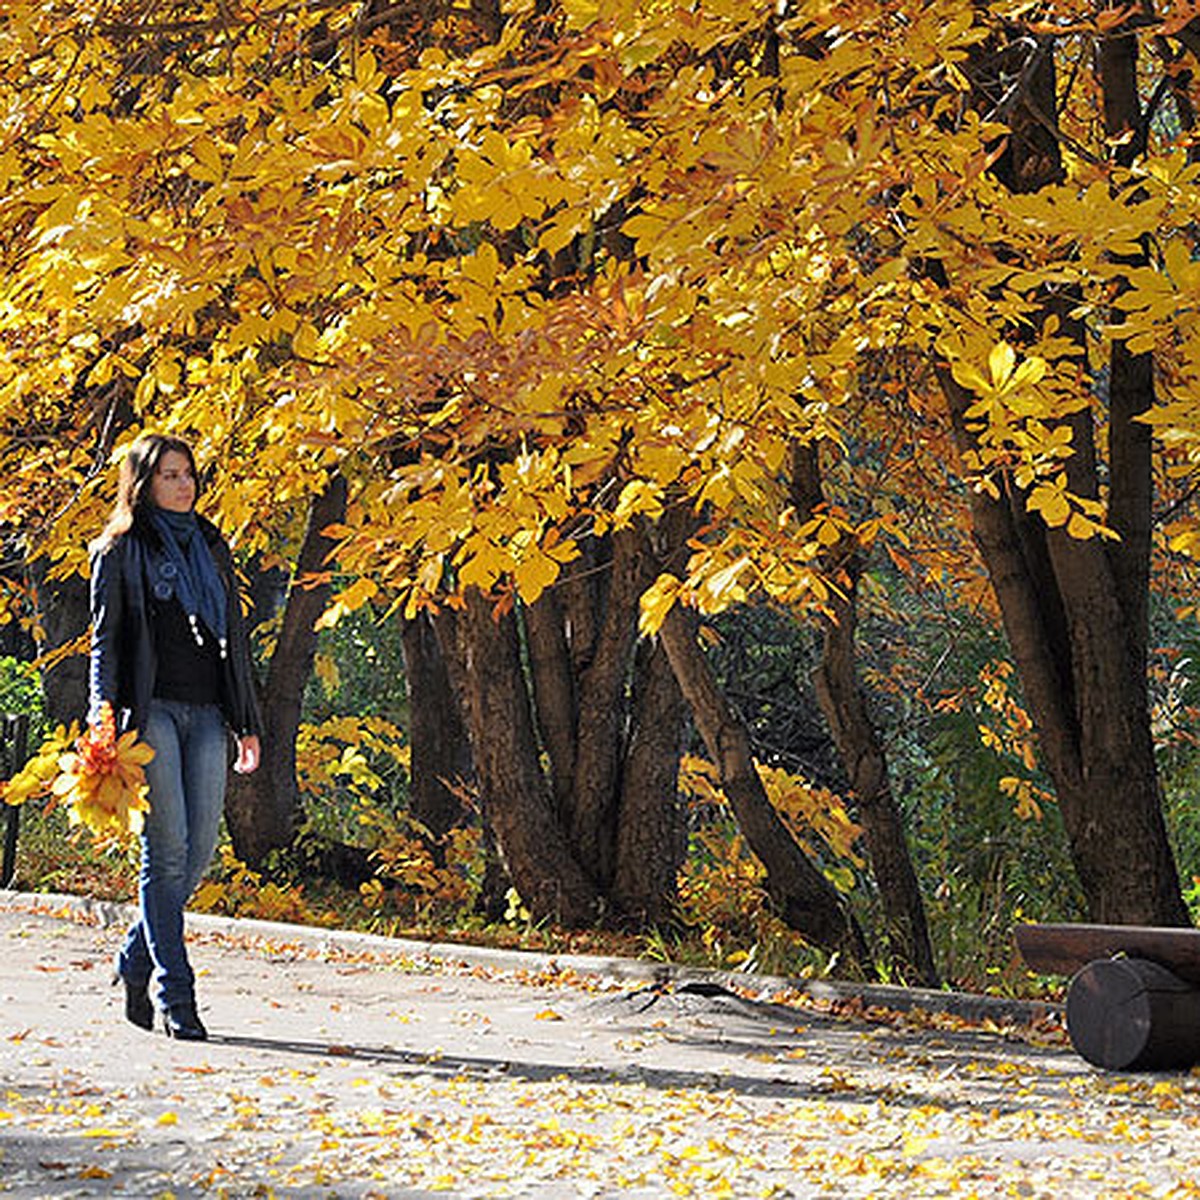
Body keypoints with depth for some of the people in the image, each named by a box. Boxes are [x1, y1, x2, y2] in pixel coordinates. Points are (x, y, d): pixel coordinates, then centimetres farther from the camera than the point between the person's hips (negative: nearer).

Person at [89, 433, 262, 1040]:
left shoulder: (212, 547, 19)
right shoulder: (121, 551, 4)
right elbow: (105, 635, -1)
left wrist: (247, 724, 17)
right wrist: (104, 707, -16)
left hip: (206, 712, 5)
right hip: (152, 710, -5)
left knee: (200, 852, 0)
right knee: (167, 852, -9)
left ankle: (135, 963, 20)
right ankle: (175, 996, -6)